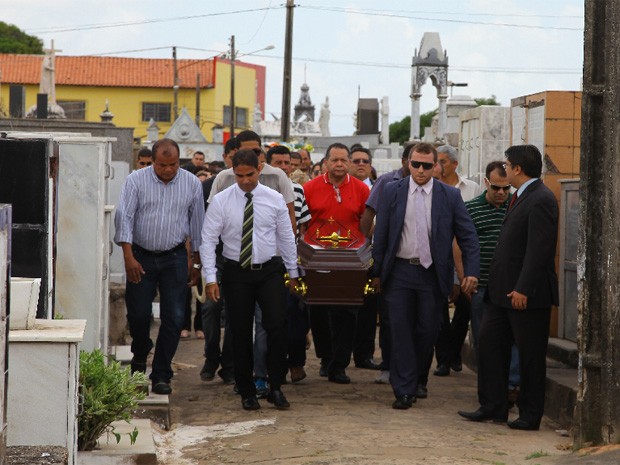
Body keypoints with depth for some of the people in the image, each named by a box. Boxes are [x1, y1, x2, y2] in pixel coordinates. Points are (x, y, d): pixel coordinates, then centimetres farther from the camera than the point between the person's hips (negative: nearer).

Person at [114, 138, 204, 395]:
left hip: (174, 258, 1)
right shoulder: (136, 181, -5)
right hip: (141, 256, -1)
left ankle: (161, 375, 5)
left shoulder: (192, 183, 2)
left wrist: (197, 262, 11)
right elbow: (124, 218, -8)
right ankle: (140, 353, 33)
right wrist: (129, 257, -16)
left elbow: (197, 223, 9)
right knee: (138, 313, 1)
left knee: (174, 318, -4)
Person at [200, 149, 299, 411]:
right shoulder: (221, 201, -4)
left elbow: (286, 237, 10)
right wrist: (210, 278, -11)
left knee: (277, 325, -12)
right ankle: (247, 392, 15)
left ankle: (275, 388, 0)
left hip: (270, 271, 1)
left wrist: (293, 271, 12)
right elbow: (208, 240, -5)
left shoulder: (275, 199, 1)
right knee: (241, 333, 3)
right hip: (236, 272, -1)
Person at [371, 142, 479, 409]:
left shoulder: (450, 196, 1)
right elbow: (381, 235, 6)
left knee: (427, 331, 6)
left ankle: (416, 380, 29)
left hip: (432, 274, 0)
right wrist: (376, 273, 4)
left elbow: (467, 236, 1)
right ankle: (404, 390, 3)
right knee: (401, 330, -2)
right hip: (399, 271, 0)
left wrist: (471, 271, -10)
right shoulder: (392, 192, 3)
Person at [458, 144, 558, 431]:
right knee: (489, 342, 10)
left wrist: (523, 289, -24)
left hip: (527, 294, -10)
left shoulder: (540, 200, -16)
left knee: (530, 355, 1)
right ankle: (493, 407, 17)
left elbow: (539, 249, -22)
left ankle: (530, 415, 10)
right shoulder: (521, 197, 15)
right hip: (503, 290, 10)